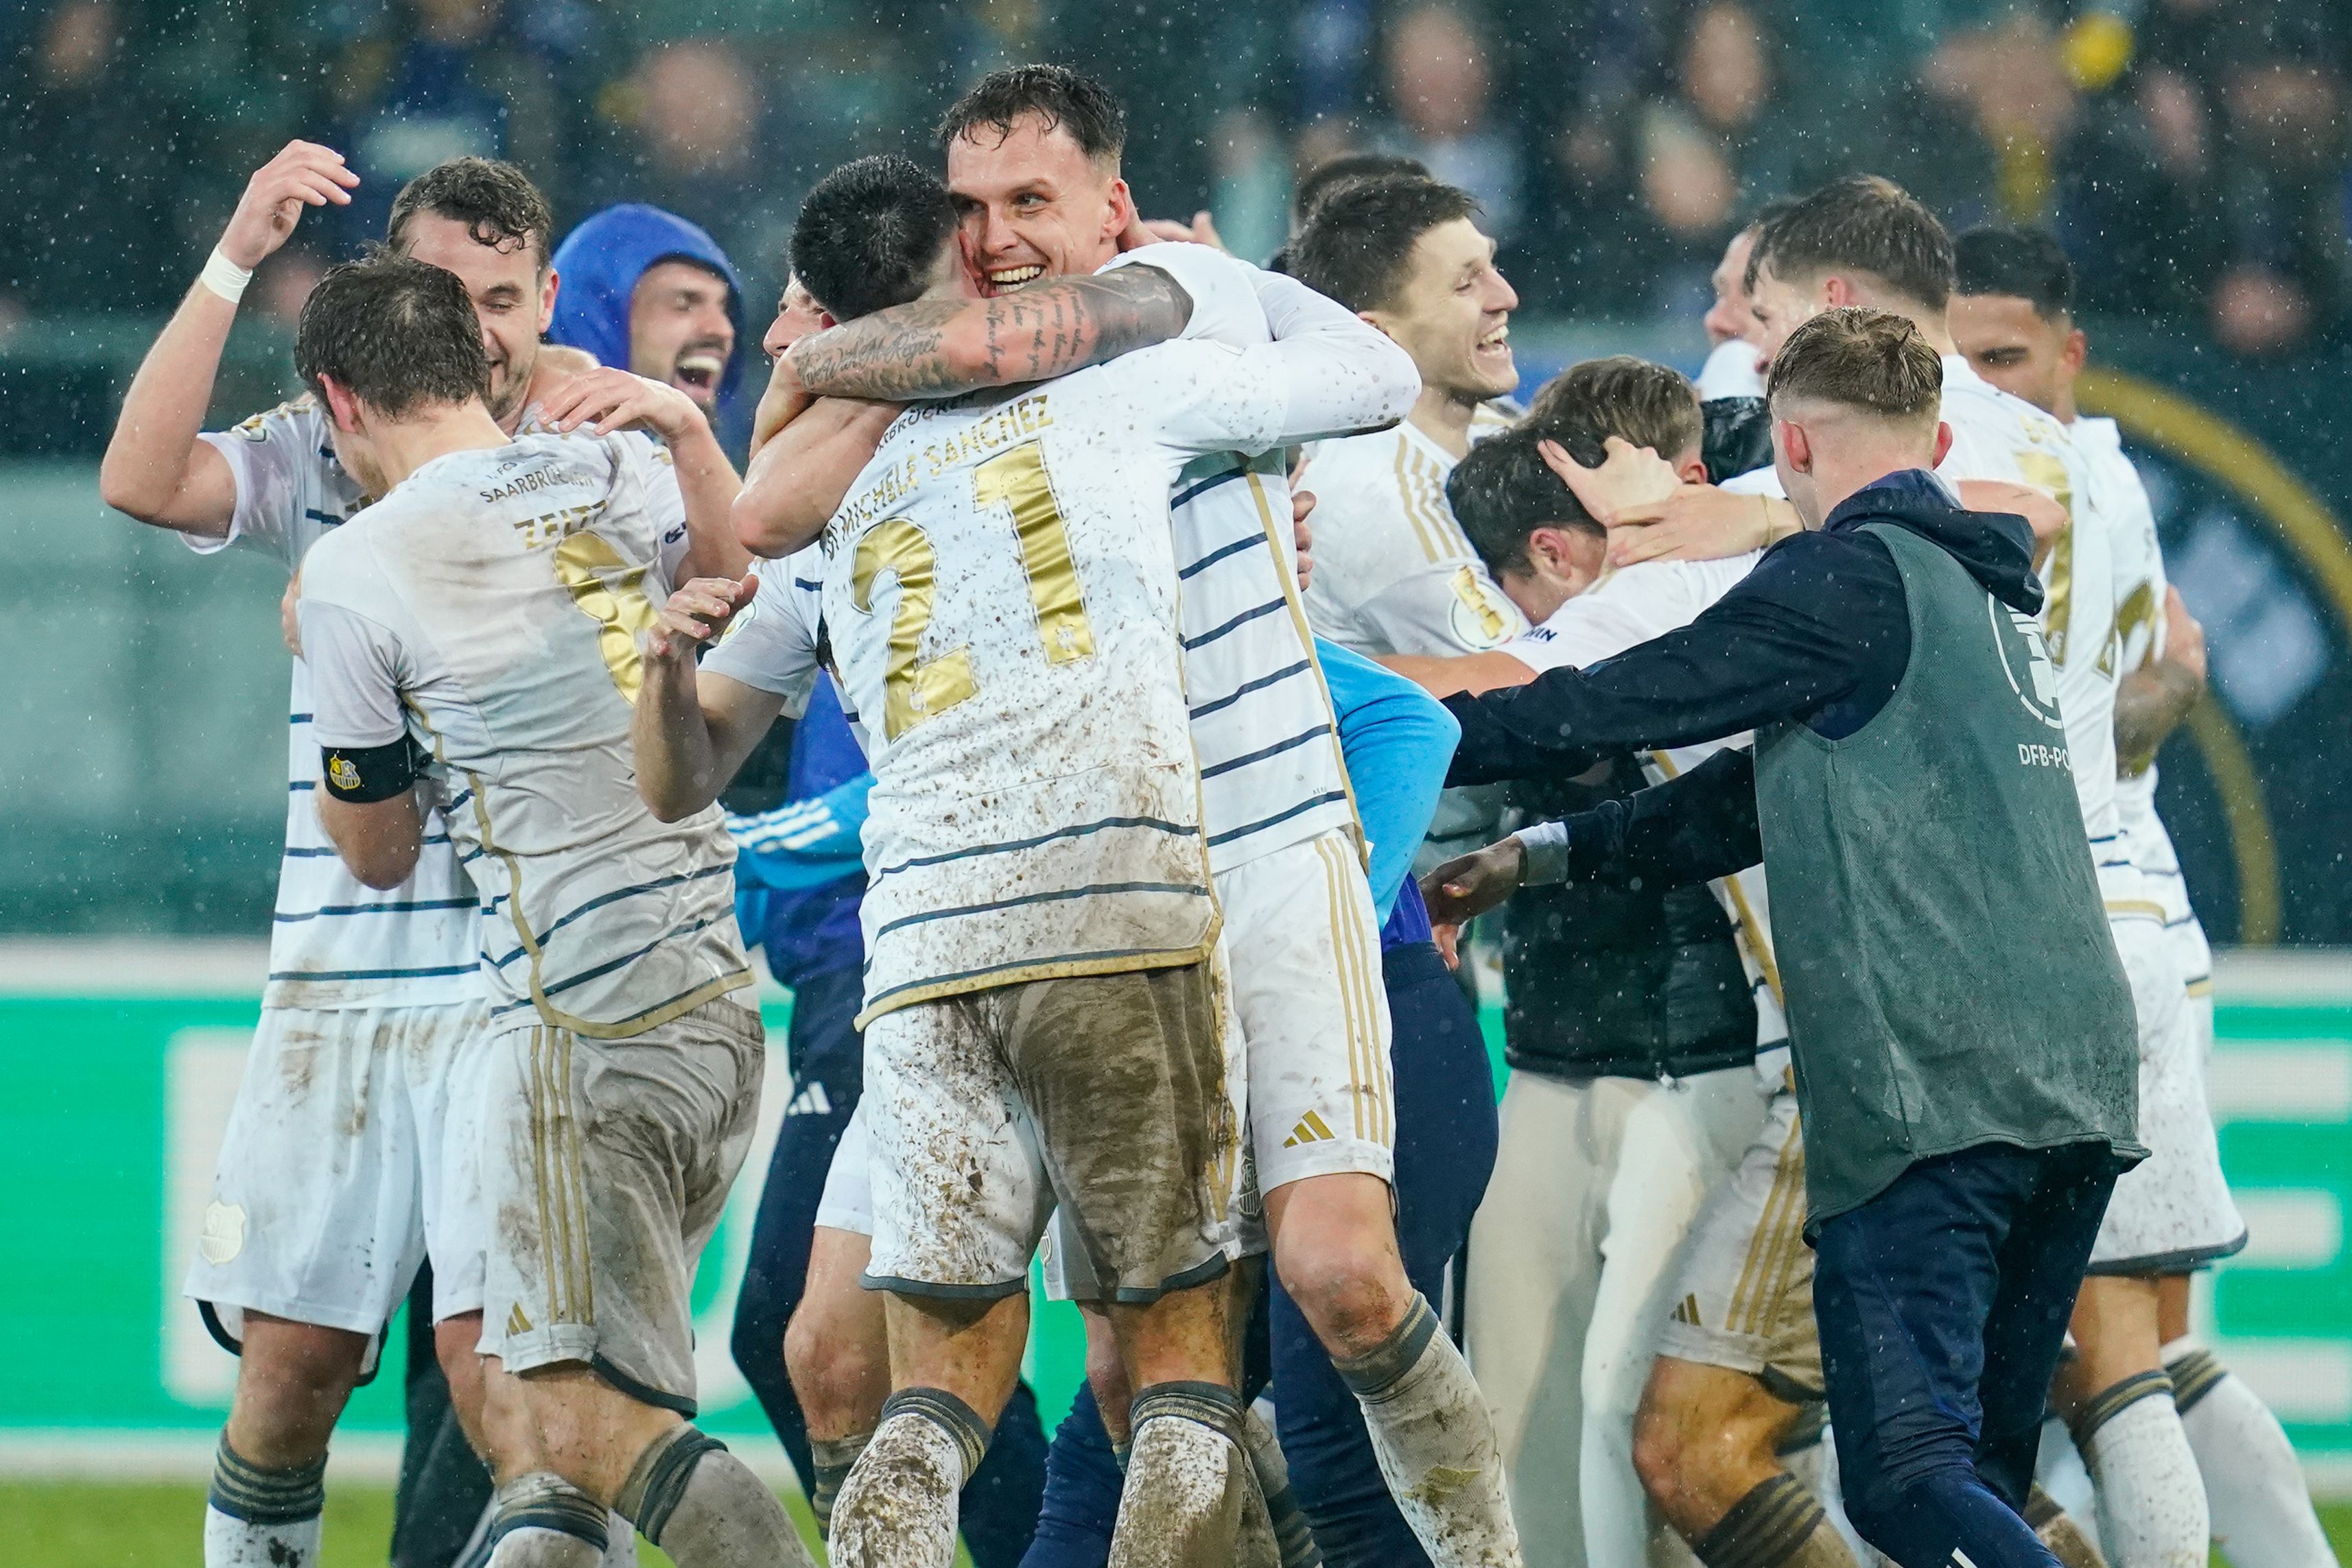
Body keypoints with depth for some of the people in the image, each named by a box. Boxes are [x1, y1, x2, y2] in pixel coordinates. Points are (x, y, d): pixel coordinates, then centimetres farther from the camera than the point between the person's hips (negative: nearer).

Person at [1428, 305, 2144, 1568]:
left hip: (1932, 1088, -9)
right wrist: (1543, 855, 28)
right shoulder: (1990, 594, 24)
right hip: (2077, 1076, 9)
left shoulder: (1850, 577, -4)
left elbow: (1610, 707, -2)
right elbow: (1774, 788, 27)